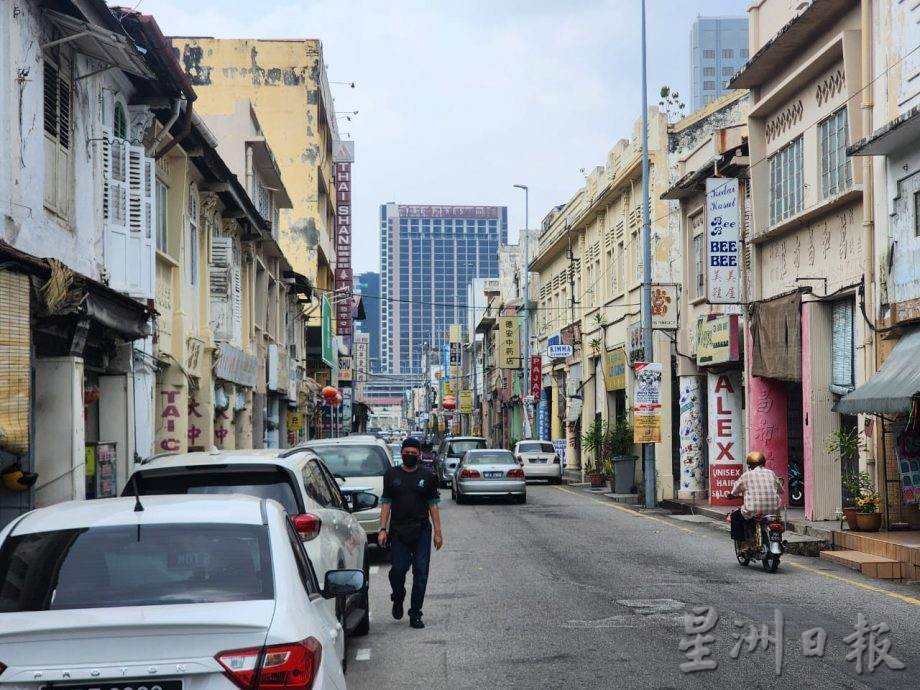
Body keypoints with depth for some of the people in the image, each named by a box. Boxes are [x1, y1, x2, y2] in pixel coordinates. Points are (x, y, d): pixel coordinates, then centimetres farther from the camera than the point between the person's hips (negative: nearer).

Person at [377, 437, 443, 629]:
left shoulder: (427, 477, 7)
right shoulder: (391, 475, 8)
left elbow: (433, 505, 8)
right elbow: (386, 503, 7)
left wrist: (438, 532, 3)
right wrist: (382, 529, -1)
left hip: (422, 532, 0)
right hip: (398, 532, 0)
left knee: (420, 573, -2)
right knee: (397, 570, -6)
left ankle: (415, 614, 6)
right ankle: (398, 599, 25)